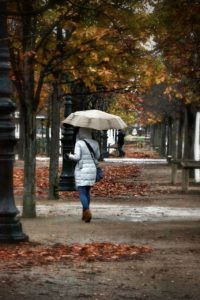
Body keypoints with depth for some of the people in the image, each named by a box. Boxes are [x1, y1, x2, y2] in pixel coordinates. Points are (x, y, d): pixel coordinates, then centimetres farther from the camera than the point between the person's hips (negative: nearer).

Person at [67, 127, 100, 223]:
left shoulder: (79, 143, -12)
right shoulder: (95, 143, 3)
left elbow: (77, 157, -16)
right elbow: (97, 156, 12)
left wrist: (70, 156, 3)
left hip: (81, 170, -5)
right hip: (92, 170, 5)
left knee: (82, 193, -3)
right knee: (87, 192, 18)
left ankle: (87, 212, -23)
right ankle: (84, 214, 22)